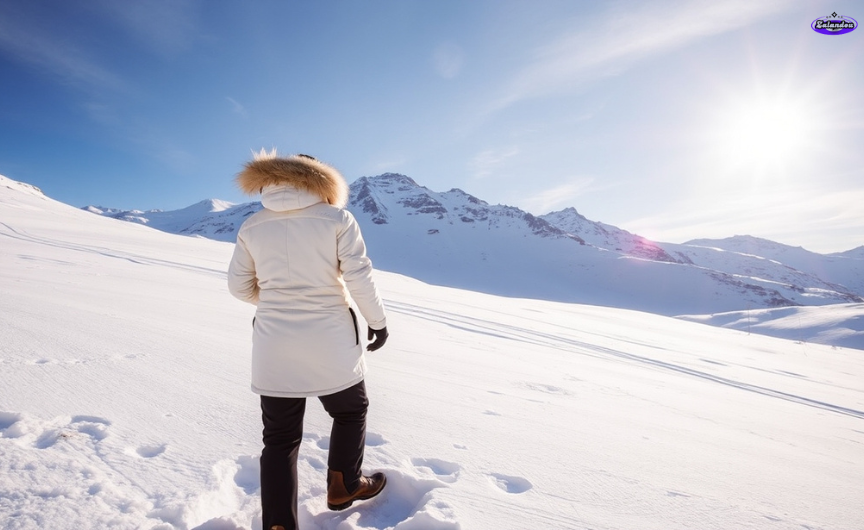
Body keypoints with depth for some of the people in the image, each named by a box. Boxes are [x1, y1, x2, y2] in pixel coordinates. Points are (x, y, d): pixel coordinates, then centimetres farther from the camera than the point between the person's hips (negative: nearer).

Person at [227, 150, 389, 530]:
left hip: (274, 348, 3)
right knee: (350, 411, 24)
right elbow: (359, 277, -12)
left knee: (279, 438, 14)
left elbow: (240, 286, 8)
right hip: (330, 342, -2)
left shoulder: (252, 226, 4)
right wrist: (377, 320, 1)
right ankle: (343, 486, 39)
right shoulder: (337, 217, -6)